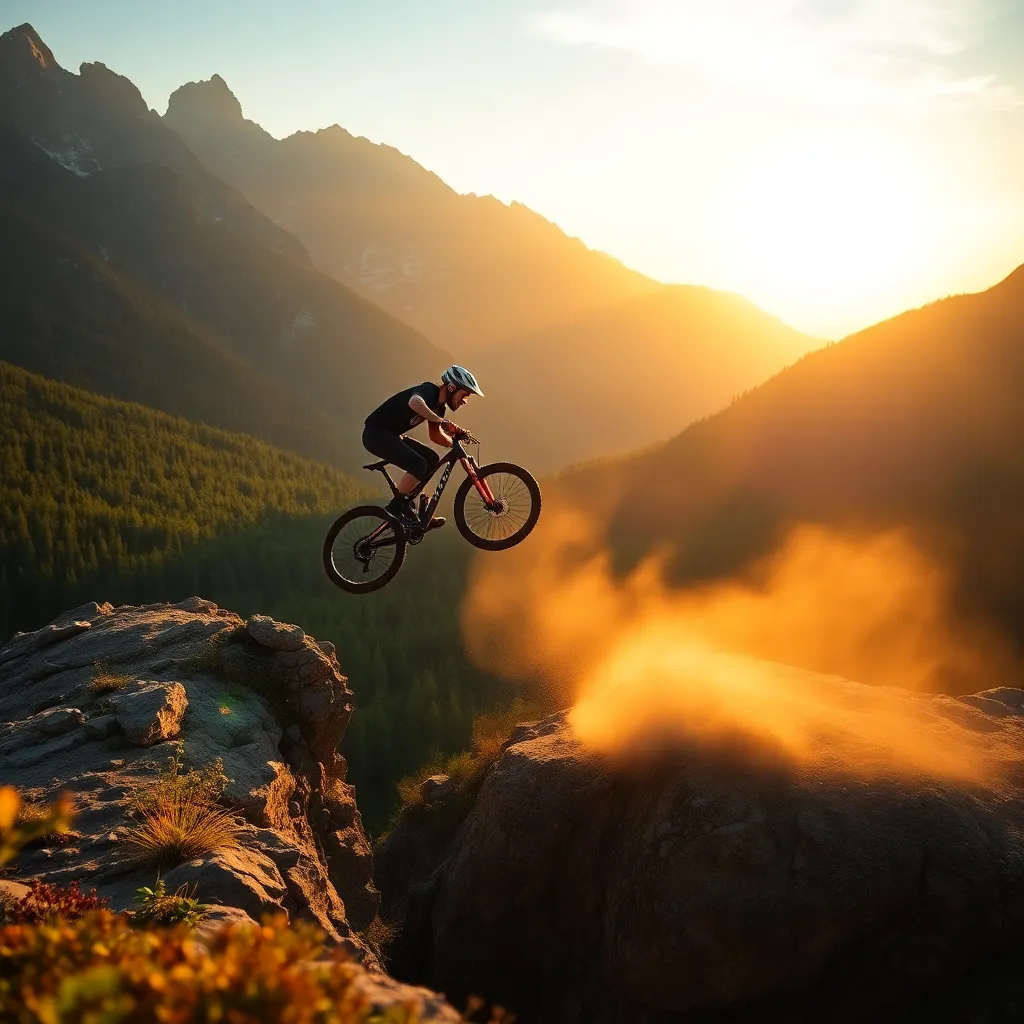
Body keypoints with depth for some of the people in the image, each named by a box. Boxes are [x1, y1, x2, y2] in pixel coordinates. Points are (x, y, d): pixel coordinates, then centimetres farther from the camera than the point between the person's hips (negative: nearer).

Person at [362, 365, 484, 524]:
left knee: (432, 460, 6)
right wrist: (442, 421, -40)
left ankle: (406, 506, 9)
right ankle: (394, 508, -8)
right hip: (376, 433, -10)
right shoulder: (428, 391, -19)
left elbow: (435, 435, 18)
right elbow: (414, 402, -42)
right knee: (419, 465, -22)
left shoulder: (438, 405, 10)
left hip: (391, 435, 10)